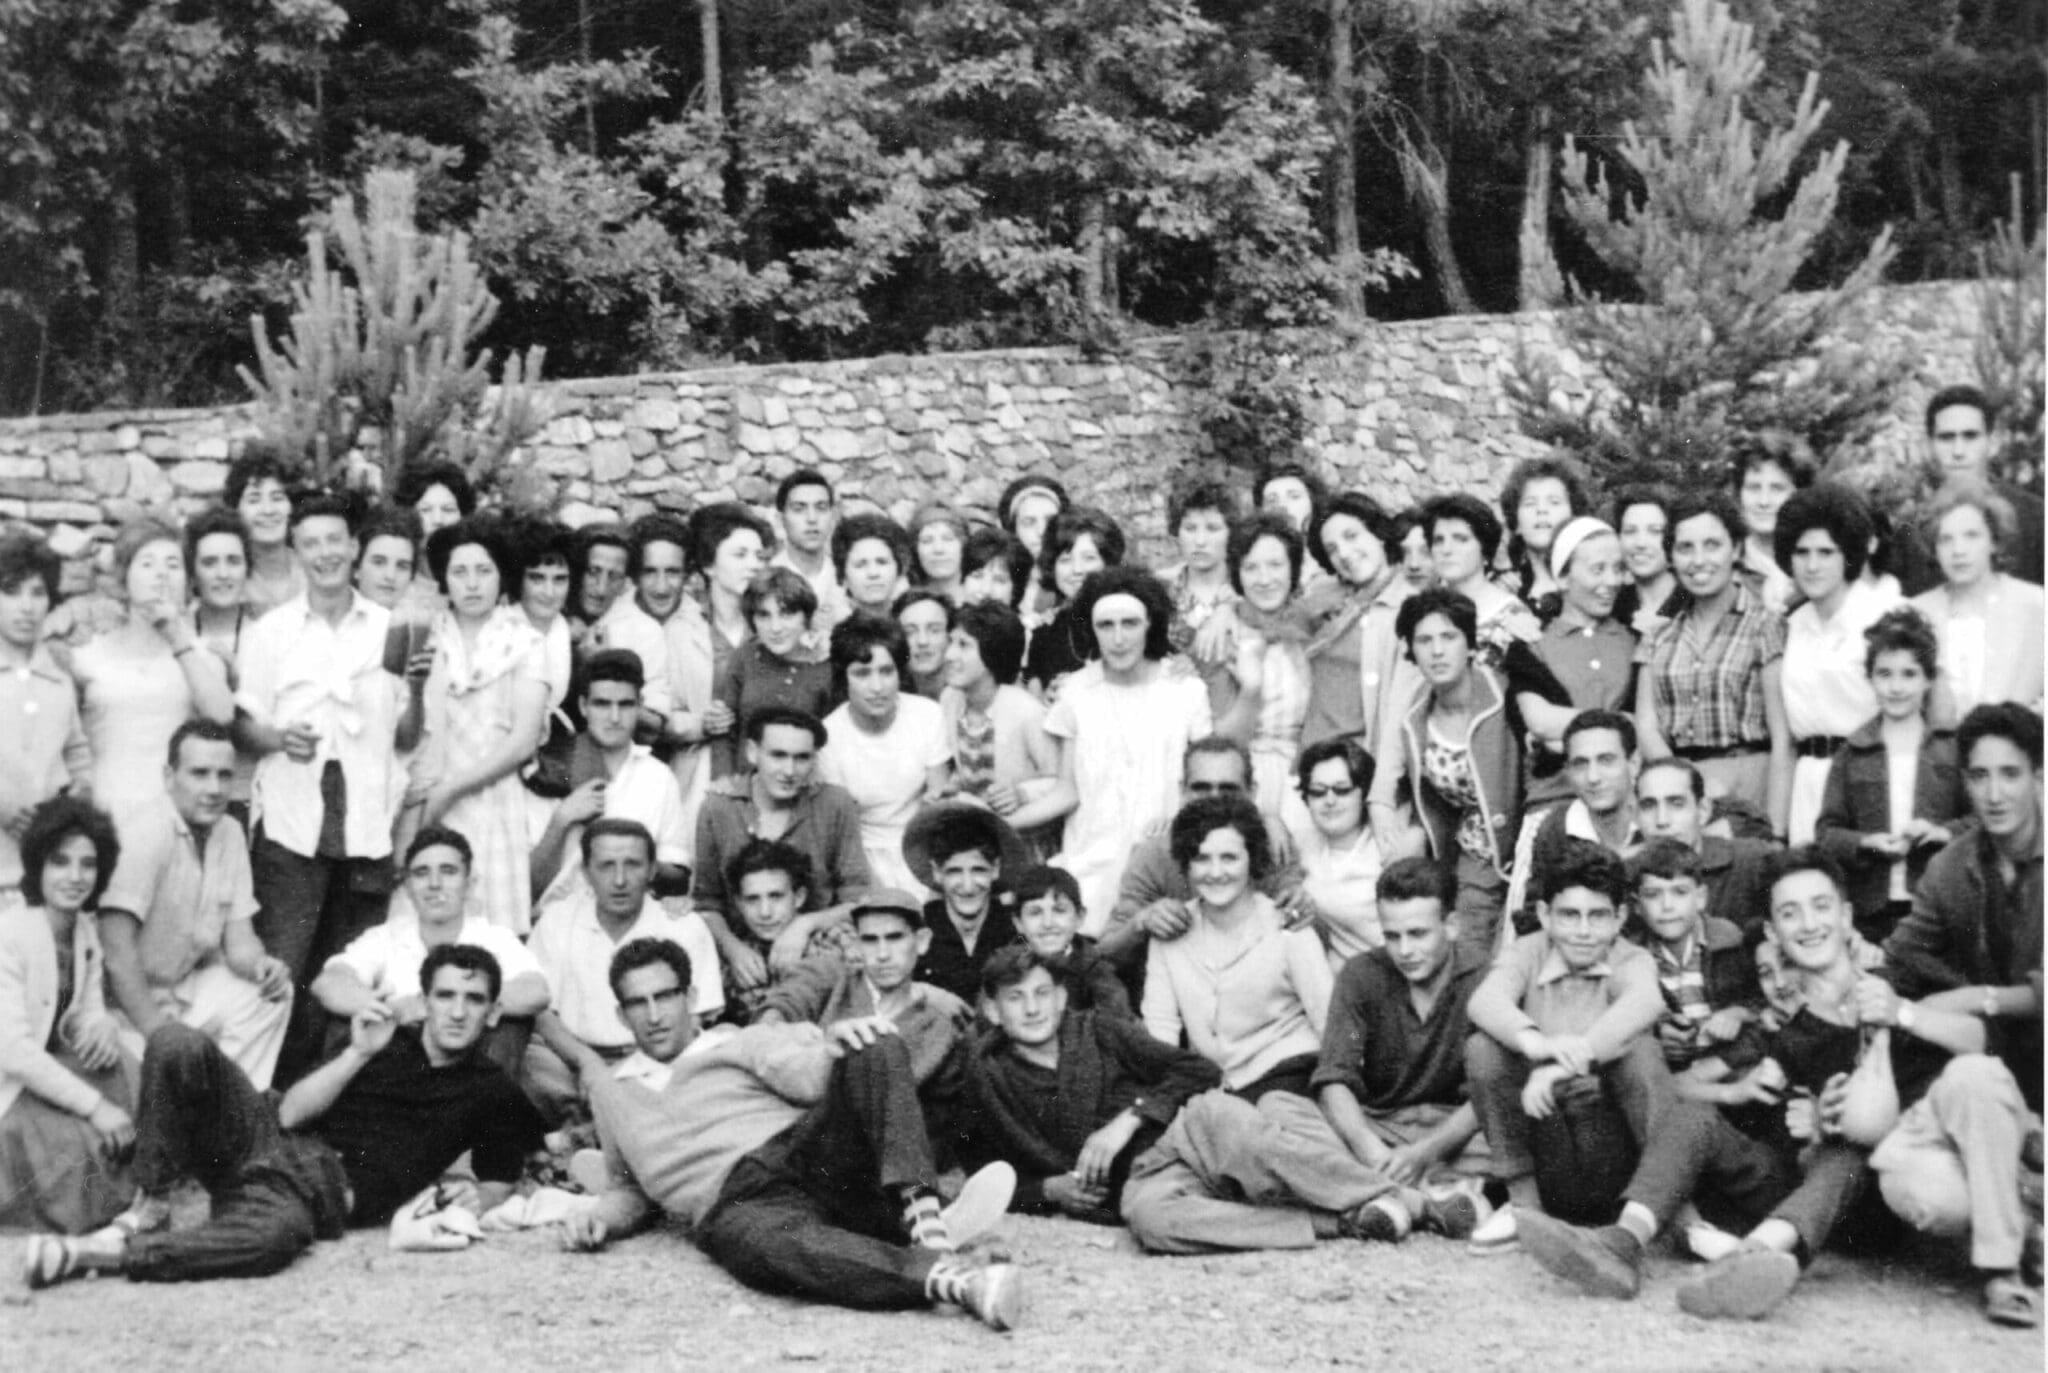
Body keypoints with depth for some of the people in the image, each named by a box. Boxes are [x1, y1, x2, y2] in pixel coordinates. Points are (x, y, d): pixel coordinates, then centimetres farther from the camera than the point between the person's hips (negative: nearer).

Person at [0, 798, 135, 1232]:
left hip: (46, 1070, 7)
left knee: (140, 1084, -16)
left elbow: (89, 1012, 8)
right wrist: (93, 1106, -27)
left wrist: (103, 1027, -18)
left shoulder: (86, 931, 4)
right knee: (83, 1144, -27)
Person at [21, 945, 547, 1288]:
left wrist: (475, 1198, -10)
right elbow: (291, 1113, 7)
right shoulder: (384, 1041, 16)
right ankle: (149, 1206, -15)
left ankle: (99, 1253, -36)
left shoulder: (492, 1093, 12)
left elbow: (498, 1184, 14)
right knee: (177, 1043, -25)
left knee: (274, 1235, -45)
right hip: (262, 1139, 3)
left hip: (325, 1194, -3)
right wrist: (358, 1055, -6)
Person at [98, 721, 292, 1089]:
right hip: (127, 1003, -7)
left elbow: (238, 936, 5)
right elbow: (117, 948, -26)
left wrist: (261, 965, -19)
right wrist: (158, 1032, -26)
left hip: (186, 988, 8)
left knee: (272, 992, -12)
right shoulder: (147, 831, -21)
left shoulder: (230, 831, 2)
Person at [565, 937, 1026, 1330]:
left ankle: (924, 1218, -41)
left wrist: (834, 1047, -19)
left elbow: (808, 1078, 4)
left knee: (878, 1051, -25)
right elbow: (629, 1189, 40)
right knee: (769, 1242, -42)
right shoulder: (614, 1094, 32)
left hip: (805, 1150, 2)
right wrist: (600, 1220, 17)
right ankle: (952, 1278, -60)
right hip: (736, 1202, -1)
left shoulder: (742, 1042, 24)